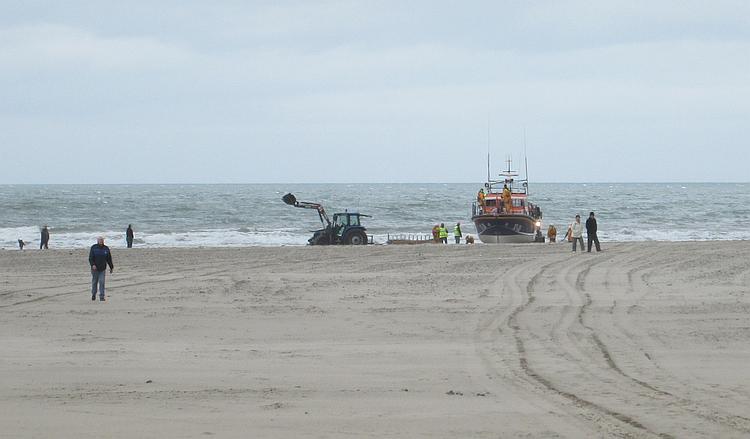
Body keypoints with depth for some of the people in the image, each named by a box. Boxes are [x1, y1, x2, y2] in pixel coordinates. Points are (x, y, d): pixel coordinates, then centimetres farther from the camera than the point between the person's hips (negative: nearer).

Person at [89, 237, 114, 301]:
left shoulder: (106, 249, 5)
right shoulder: (93, 248, -3)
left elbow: (109, 259, 12)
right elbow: (90, 258, -8)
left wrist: (111, 267, 13)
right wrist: (92, 265, -23)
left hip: (102, 269, 1)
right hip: (95, 269, -1)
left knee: (102, 282, -7)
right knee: (94, 282, 10)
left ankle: (101, 296, -6)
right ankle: (93, 294, 31)